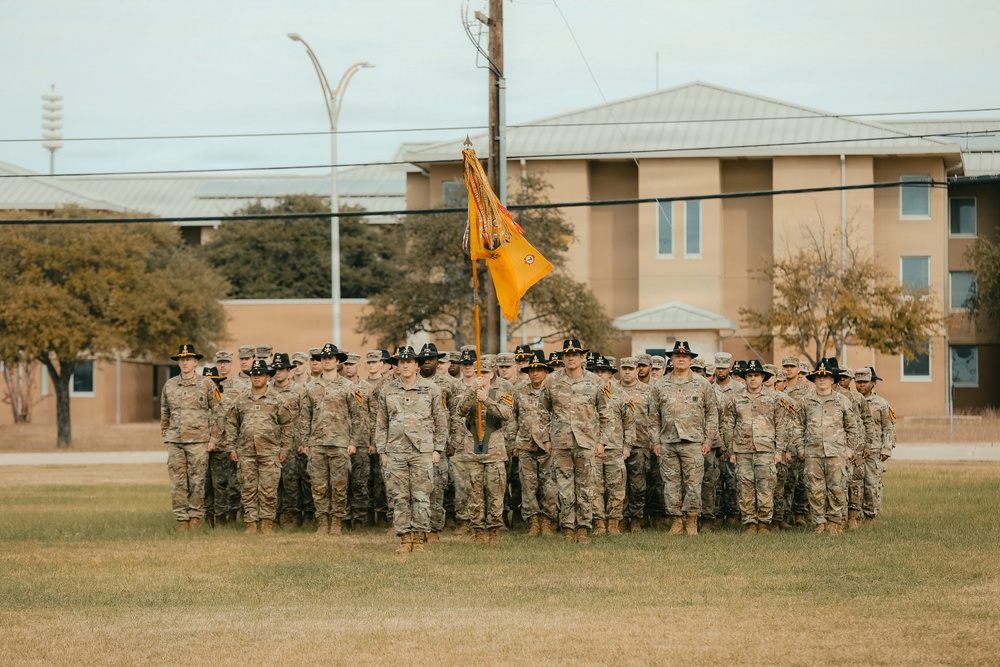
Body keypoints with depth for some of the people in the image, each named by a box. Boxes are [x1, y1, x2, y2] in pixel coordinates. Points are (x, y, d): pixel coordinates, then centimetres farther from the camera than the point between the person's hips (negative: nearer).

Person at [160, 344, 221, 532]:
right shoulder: (169, 386, 11)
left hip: (198, 441, -3)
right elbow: (164, 414, 20)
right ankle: (182, 520, 6)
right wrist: (165, 437, 15)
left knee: (197, 482, -2)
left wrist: (214, 438, -3)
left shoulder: (207, 385, 2)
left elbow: (217, 413, 3)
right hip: (175, 442, 3)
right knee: (177, 483, 1)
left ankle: (196, 518, 5)